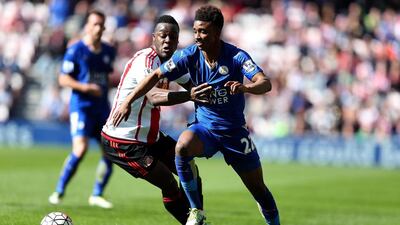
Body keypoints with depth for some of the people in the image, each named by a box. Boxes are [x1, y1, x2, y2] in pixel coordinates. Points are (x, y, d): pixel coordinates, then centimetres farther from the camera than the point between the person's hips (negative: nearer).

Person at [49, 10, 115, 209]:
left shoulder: (108, 51, 11)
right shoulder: (75, 50, -7)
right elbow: (63, 79, -8)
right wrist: (85, 87, -21)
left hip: (102, 107, 6)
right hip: (81, 105, -6)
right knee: (81, 148, -20)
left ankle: (97, 195, 16)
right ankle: (59, 192, -7)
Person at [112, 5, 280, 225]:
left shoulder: (236, 56, -18)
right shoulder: (189, 55, -10)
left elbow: (265, 83, -29)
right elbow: (156, 76, -5)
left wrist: (245, 87, -51)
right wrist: (127, 102, -12)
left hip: (234, 130, -1)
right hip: (204, 127, 1)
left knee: (258, 188, 3)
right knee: (182, 146, -33)